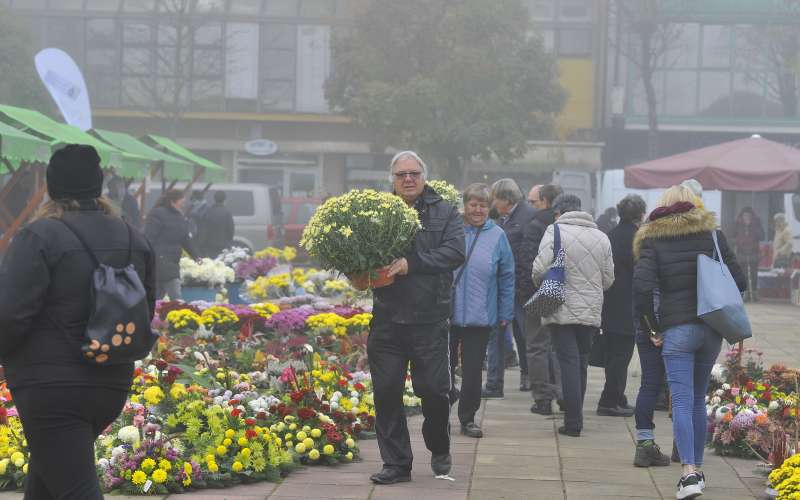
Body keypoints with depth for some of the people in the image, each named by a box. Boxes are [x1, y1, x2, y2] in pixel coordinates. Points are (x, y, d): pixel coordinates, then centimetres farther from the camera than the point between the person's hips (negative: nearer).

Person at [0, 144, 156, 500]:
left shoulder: (40, 237, -14)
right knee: (46, 469, 26)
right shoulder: (134, 240, 6)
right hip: (112, 386, 7)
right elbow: (144, 313, 13)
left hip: (52, 387, -7)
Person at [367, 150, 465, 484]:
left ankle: (440, 451, 28)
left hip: (430, 320, -2)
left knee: (434, 390, 2)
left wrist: (412, 263, -18)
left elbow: (455, 252, -9)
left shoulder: (444, 213, 4)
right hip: (387, 318, 2)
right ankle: (396, 463, 13)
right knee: (386, 391, 3)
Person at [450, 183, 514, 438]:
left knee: (473, 370, 5)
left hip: (480, 316, 0)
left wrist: (505, 314, 4)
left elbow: (507, 278, 5)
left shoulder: (497, 236, 1)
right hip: (446, 313, 0)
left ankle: (467, 419, 17)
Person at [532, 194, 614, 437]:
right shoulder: (601, 237, 9)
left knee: (569, 364, -3)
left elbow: (540, 269, -13)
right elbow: (608, 279, 11)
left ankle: (573, 422, -6)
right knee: (581, 363, 14)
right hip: (591, 312, 4)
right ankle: (575, 418, 18)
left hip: (563, 310, -4)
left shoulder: (555, 231, -6)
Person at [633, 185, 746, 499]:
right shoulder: (711, 233, 9)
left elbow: (642, 285, -11)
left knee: (682, 402, -8)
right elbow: (739, 281, 5)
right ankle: (697, 469, 22)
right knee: (698, 399, 17)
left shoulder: (653, 239, 1)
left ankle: (689, 472, -22)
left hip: (677, 328, -3)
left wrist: (652, 324, 1)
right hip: (711, 327, 3)